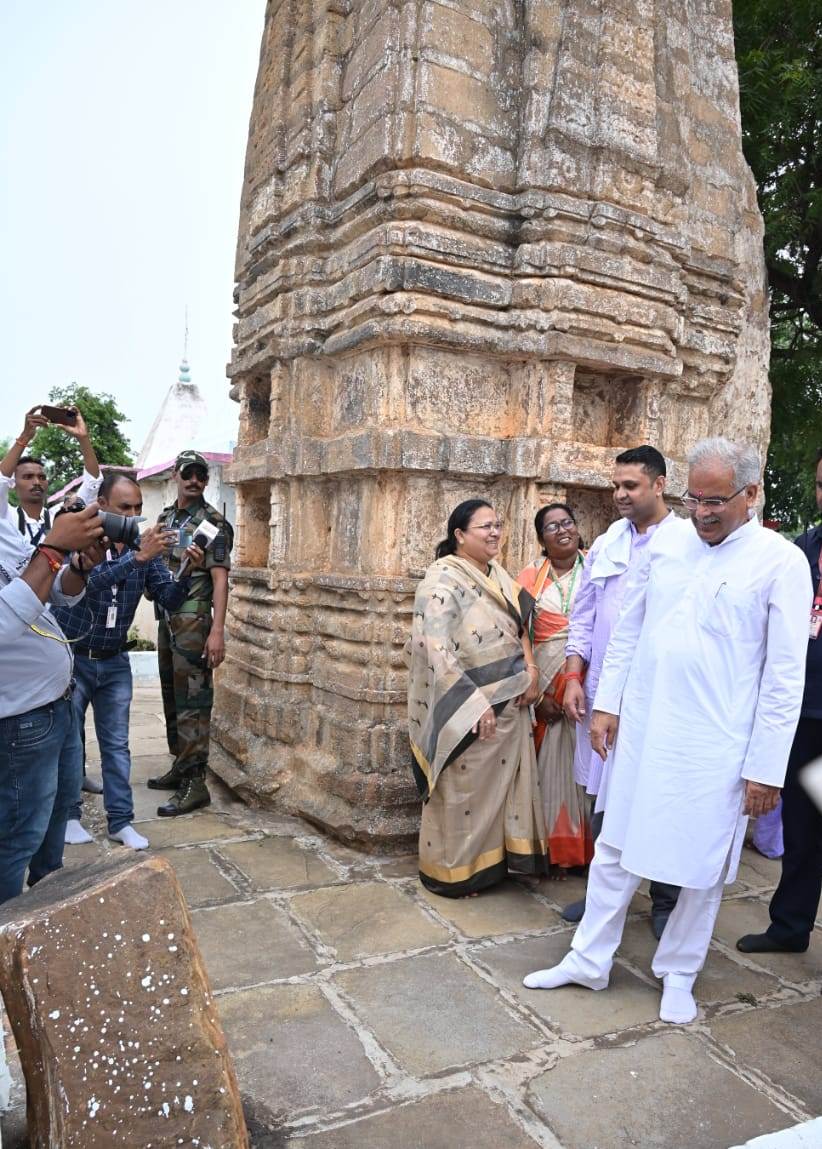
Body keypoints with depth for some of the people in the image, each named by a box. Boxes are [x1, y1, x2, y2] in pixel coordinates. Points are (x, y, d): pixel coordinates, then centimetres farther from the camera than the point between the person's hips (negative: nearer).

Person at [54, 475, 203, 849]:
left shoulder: (146, 547, -2)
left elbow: (168, 599, -9)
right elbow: (89, 581, -33)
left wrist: (185, 573, -29)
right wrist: (136, 557, -44)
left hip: (114, 662, 4)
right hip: (71, 657, -3)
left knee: (116, 744, 7)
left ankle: (120, 821, 14)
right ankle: (68, 815, 23)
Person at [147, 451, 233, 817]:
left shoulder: (212, 523, -9)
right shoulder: (165, 517, 13)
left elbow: (220, 579, -16)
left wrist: (217, 631, -23)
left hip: (193, 620, -8)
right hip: (166, 618, 8)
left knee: (191, 700, -7)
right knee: (171, 695, 14)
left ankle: (195, 783, -4)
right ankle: (180, 766, 26)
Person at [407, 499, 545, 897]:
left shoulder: (498, 575, 8)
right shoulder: (443, 579, -16)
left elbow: (519, 629, 15)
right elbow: (437, 651, -23)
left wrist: (531, 671, -3)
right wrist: (475, 706, -23)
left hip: (508, 703, 7)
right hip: (465, 709, -7)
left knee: (499, 786, 15)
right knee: (462, 792, 6)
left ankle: (491, 860, 32)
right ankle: (449, 871, 25)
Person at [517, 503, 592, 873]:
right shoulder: (531, 577, 3)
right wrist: (537, 693, -5)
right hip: (547, 687, 0)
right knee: (550, 765, 5)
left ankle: (590, 848, 19)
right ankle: (555, 851, 18)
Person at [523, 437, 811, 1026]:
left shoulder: (782, 563, -8)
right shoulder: (667, 540, 3)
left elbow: (786, 676, -8)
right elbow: (628, 628, 10)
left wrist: (767, 768, -9)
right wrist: (607, 704, 8)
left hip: (715, 748, -3)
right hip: (641, 730, 4)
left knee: (702, 867, 12)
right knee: (615, 849, 14)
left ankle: (679, 974, 35)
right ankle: (589, 960, 31)